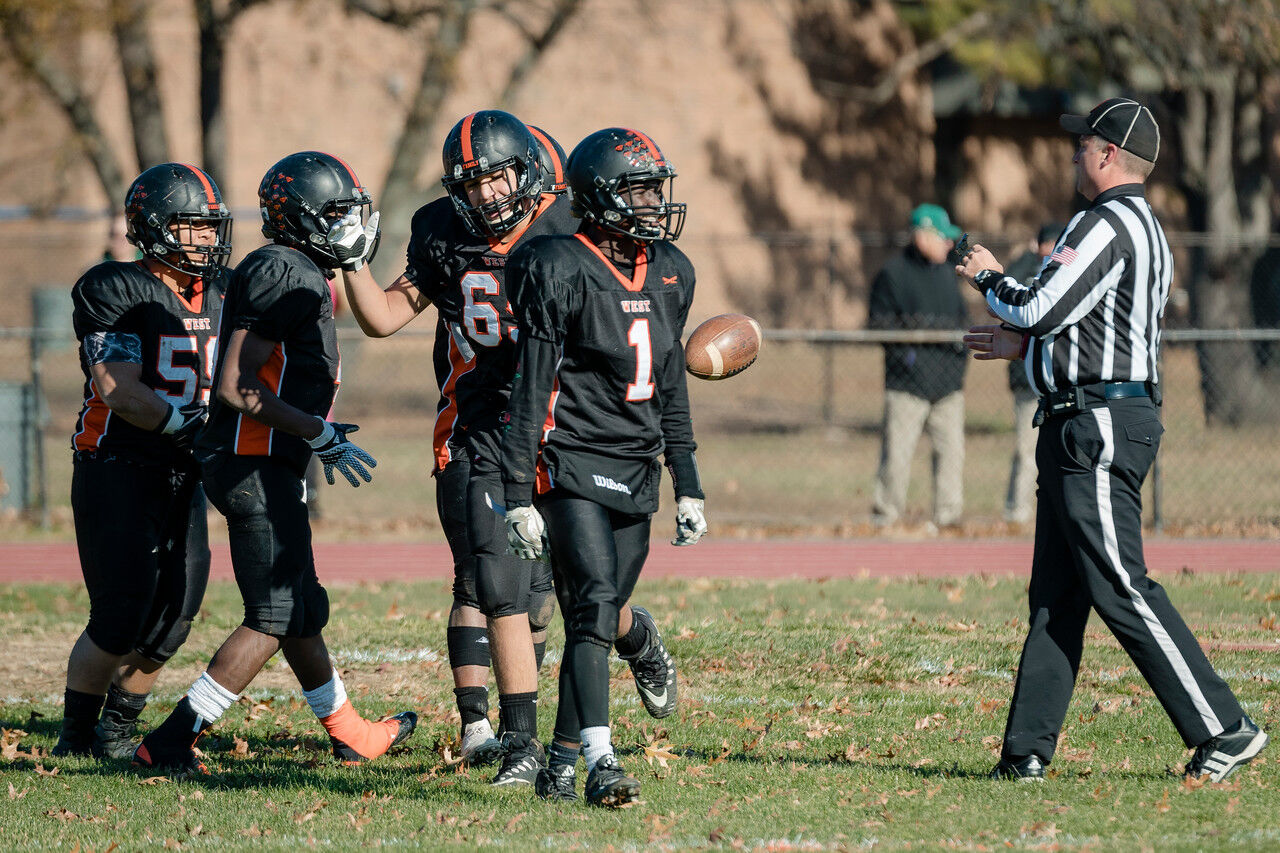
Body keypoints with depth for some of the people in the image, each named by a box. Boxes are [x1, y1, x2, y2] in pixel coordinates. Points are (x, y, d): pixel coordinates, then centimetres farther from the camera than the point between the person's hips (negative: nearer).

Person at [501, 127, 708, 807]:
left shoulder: (670, 272, 11)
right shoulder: (558, 271, -11)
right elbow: (530, 392, -10)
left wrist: (688, 484, 17)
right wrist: (518, 496, -13)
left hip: (635, 470, 6)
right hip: (572, 464, -6)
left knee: (600, 616, 7)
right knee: (594, 606, -17)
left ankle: (563, 759, 21)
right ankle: (600, 764, -20)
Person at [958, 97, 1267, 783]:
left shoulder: (1106, 226, -14)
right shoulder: (1147, 229, 19)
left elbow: (1039, 311, -18)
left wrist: (988, 277, 1)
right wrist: (1024, 345, 26)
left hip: (1097, 427, -11)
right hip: (1081, 428, 11)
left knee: (1120, 587, -12)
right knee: (1054, 596, 10)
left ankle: (1224, 730, -13)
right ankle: (1027, 752, 10)